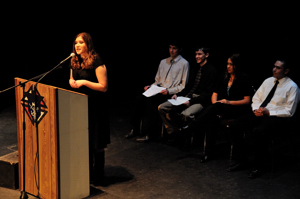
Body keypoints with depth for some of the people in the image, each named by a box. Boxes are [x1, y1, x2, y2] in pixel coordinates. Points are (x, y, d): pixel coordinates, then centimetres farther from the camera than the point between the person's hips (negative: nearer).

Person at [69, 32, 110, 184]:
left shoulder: (96, 62, -16)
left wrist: (84, 82, -22)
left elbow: (103, 86, -18)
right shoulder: (75, 62, 7)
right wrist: (72, 81, -1)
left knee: (95, 143, 3)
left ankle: (97, 175, 18)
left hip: (95, 106, -7)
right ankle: (87, 171, 29)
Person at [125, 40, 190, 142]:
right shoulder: (163, 62, 20)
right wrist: (150, 87, 4)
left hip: (172, 94, -6)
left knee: (150, 100, -31)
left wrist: (169, 91, -16)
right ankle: (135, 129, -14)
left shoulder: (184, 64, 0)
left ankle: (149, 133, -27)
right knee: (140, 98, -21)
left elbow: (183, 86, -4)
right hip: (159, 90, 6)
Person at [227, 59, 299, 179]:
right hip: (259, 114, 6)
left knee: (258, 132, -36)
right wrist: (256, 109, -3)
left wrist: (268, 112, -16)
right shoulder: (268, 81, 14)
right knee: (236, 125, -15)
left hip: (277, 118, -6)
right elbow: (256, 98, 19)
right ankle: (241, 160, -4)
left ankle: (258, 166, -17)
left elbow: (289, 111, -8)